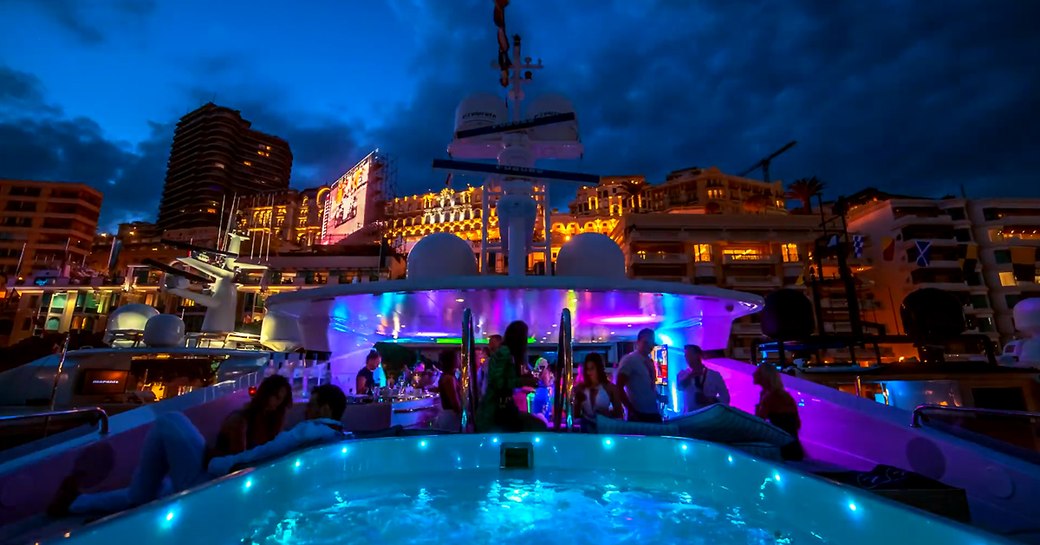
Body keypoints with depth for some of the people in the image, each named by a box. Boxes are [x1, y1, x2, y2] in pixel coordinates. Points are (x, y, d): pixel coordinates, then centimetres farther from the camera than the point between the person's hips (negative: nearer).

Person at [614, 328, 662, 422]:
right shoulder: (629, 359, -10)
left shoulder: (650, 362, 13)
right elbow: (619, 387, -14)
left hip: (654, 413, 7)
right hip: (638, 414, -7)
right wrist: (631, 409, -15)